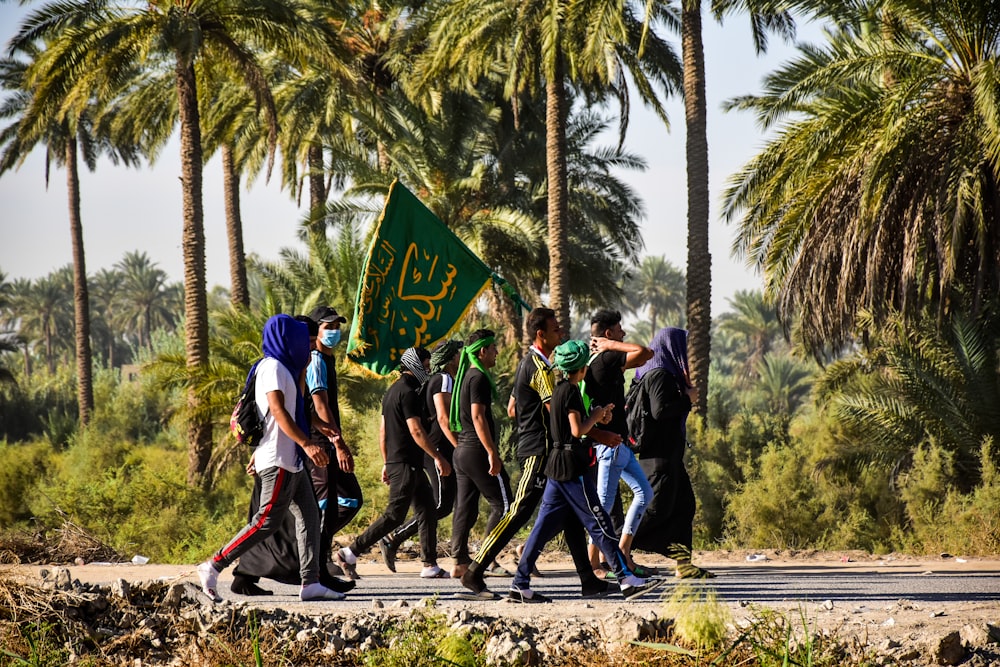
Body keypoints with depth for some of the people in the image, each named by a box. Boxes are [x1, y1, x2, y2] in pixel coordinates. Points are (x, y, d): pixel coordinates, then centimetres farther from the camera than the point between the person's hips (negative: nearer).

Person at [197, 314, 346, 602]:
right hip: (278, 461, -10)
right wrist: (307, 444, -30)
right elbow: (278, 411, -22)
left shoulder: (282, 368, 19)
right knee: (267, 521, -11)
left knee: (308, 516, 6)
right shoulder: (273, 367, -11)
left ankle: (310, 582, 3)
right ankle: (214, 566, -8)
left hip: (291, 461, 10)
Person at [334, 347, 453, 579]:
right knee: (394, 516, -8)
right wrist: (438, 457, -16)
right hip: (406, 464, -10)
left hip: (395, 461, 10)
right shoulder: (408, 393, -14)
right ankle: (350, 553, -8)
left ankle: (430, 565, 11)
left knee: (427, 512, 11)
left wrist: (387, 462, 23)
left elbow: (383, 431, 20)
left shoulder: (392, 391, 16)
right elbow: (416, 431, -20)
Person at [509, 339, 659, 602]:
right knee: (599, 523, -7)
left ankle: (520, 585, 4)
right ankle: (626, 579, -6)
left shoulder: (559, 390, 15)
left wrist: (596, 417, 11)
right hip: (572, 468, -9)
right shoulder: (571, 391, -12)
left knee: (545, 526, 7)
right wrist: (595, 416, -3)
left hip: (557, 466, 9)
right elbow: (578, 430, -19)